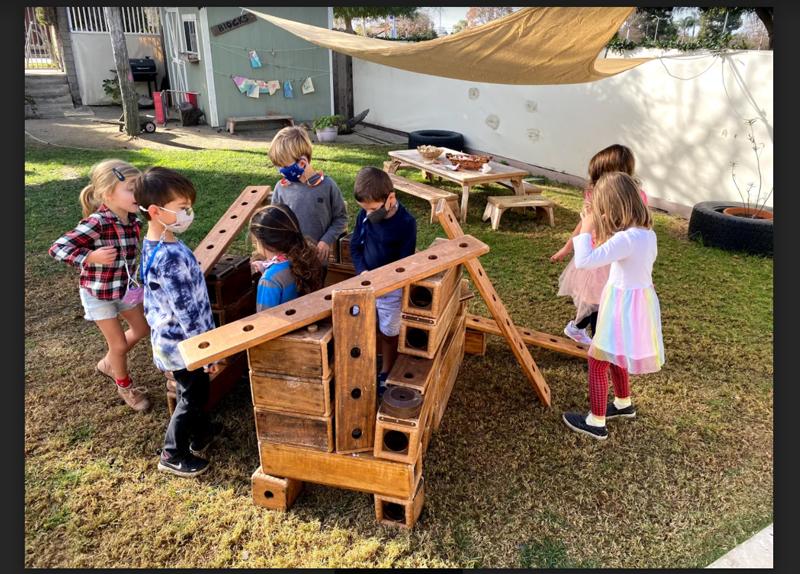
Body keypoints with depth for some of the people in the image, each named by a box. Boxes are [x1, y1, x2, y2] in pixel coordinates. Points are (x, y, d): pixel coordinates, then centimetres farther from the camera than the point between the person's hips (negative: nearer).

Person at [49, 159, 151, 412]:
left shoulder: (134, 220, -10)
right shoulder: (97, 223, -30)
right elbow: (57, 248, -30)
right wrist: (91, 257, -42)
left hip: (125, 288, 7)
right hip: (98, 294, -7)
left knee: (141, 329, 21)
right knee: (119, 344, 6)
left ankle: (107, 364, 47)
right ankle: (125, 386, 34)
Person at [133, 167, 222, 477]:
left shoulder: (153, 243, -1)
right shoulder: (171, 258, -32)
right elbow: (187, 312, -27)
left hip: (171, 337, 9)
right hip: (183, 344, -9)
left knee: (197, 390, 27)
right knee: (192, 397, 12)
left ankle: (200, 431, 49)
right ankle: (173, 455, 31)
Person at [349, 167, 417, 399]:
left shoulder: (406, 222, -21)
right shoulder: (364, 216, -8)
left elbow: (405, 262, -16)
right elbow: (355, 247, 2)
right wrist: (363, 272, -15)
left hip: (391, 288, -3)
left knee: (389, 333, 13)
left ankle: (385, 375, 33)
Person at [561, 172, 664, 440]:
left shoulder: (626, 239, -29)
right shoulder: (647, 233, 0)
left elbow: (584, 261, -33)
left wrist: (585, 230, -18)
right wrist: (597, 233, 4)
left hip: (623, 305, -9)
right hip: (639, 298, 9)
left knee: (597, 362, 3)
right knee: (613, 356, 27)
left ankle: (596, 422, 16)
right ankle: (624, 404, 47)